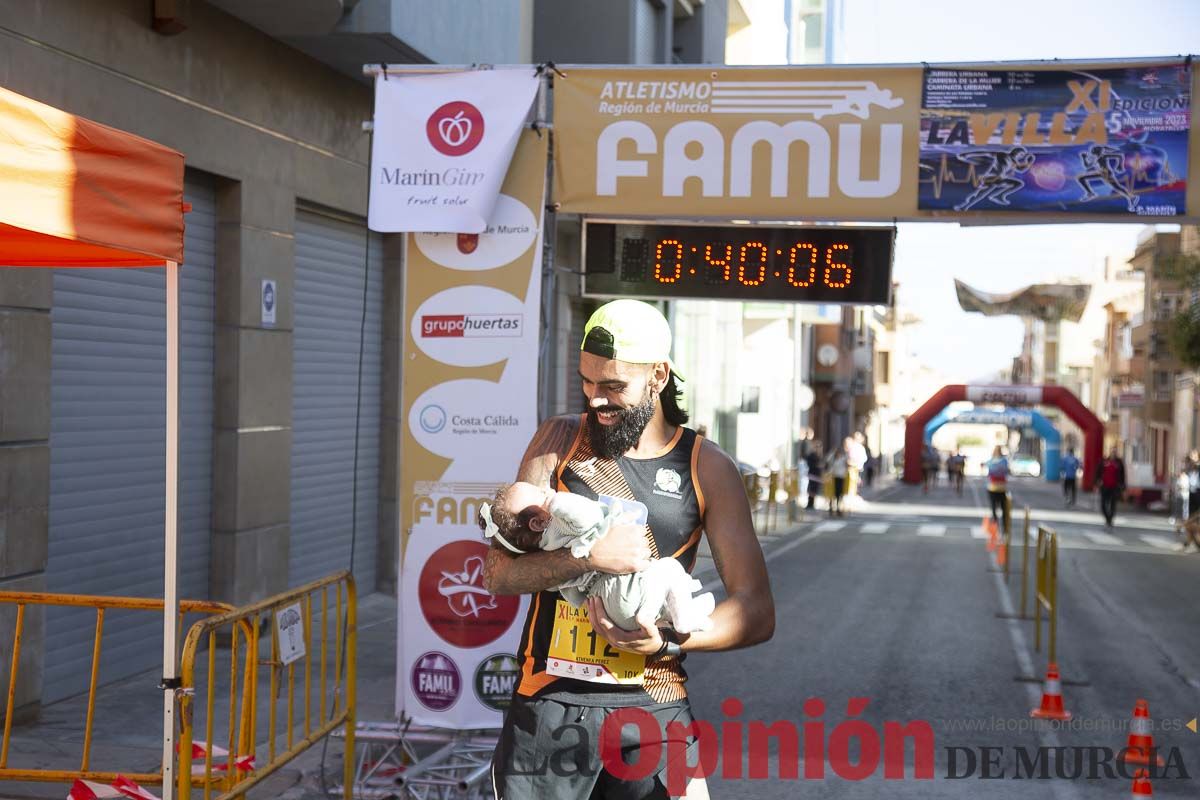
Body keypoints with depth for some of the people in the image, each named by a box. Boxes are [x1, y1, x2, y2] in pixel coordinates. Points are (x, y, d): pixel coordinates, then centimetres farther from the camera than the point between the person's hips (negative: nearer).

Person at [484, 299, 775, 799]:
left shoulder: (706, 468, 0)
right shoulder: (558, 440, 4)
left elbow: (757, 613, -2)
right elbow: (498, 573, -3)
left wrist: (667, 643, -17)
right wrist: (590, 556, -18)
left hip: (652, 705, -1)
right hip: (551, 701, 1)